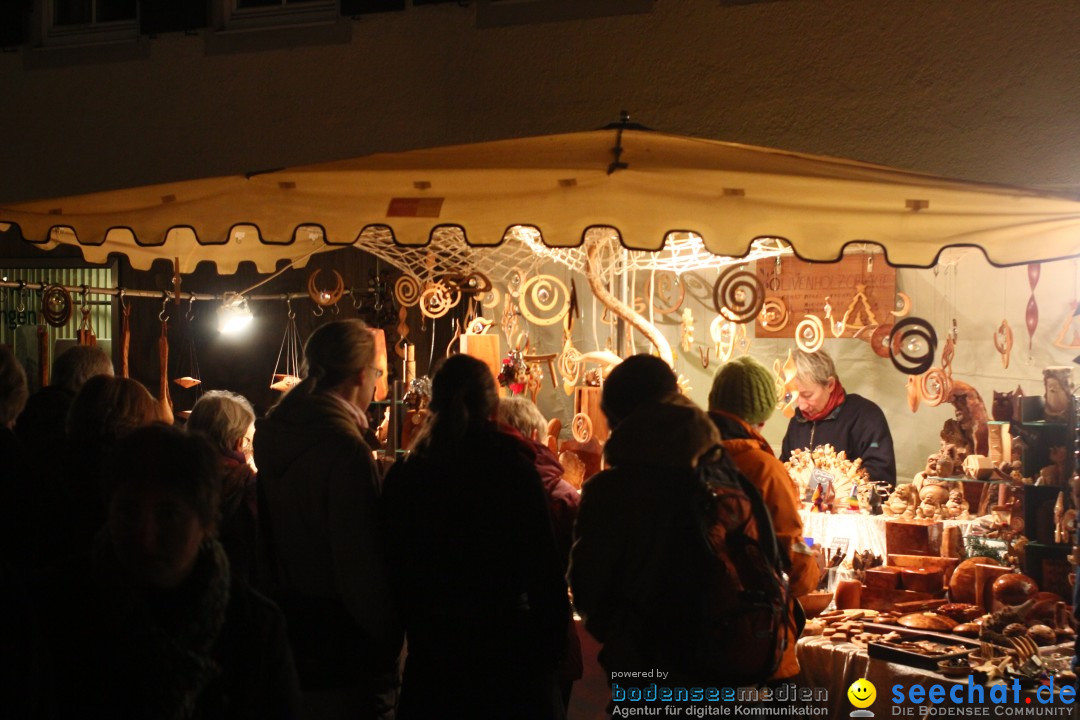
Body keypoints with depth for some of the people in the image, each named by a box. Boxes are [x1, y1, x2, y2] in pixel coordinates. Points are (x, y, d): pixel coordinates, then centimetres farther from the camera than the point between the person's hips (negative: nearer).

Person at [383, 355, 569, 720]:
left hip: (431, 646, 3)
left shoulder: (404, 475, -1)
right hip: (506, 640, -3)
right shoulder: (512, 467, -11)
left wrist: (415, 629, 12)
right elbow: (544, 567, -13)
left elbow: (397, 567, 2)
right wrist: (553, 642, -5)